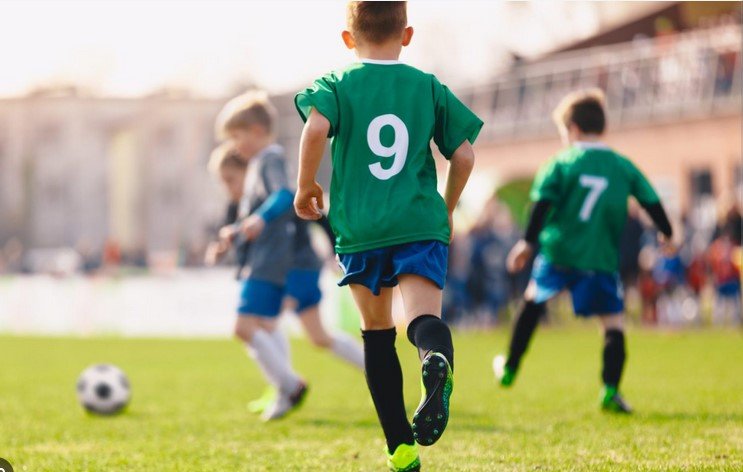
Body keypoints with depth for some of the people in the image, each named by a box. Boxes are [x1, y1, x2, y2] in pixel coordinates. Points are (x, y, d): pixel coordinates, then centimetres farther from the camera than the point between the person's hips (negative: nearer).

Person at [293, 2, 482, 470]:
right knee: (424, 316, -14)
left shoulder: (338, 85, 5)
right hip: (420, 222, 0)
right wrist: (448, 209, 25)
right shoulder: (429, 87, 11)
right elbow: (464, 156, 9)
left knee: (377, 332, 13)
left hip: (359, 228, 0)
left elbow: (316, 128, -16)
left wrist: (306, 185, -1)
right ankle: (438, 360, -52)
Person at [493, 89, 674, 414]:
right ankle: (610, 391, -14)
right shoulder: (624, 167, 6)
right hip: (601, 260, 0)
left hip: (557, 253, 0)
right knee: (613, 321, 1)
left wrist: (528, 242, -5)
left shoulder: (561, 164, -1)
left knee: (533, 300, 23)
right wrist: (667, 234, 24)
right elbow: (652, 202, 10)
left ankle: (509, 370, 33)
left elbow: (542, 205, -9)